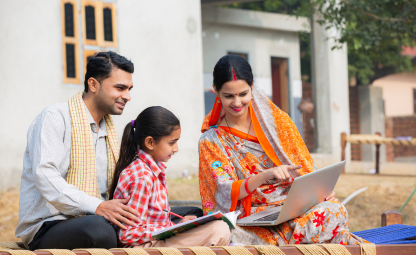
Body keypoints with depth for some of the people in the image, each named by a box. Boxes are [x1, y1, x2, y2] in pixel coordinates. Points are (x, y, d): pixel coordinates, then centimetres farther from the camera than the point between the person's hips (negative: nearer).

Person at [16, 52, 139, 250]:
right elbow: (45, 177, -20)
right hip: (45, 228, -7)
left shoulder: (108, 130, 22)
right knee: (98, 228, -37)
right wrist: (97, 207, -31)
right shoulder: (55, 117, -6)